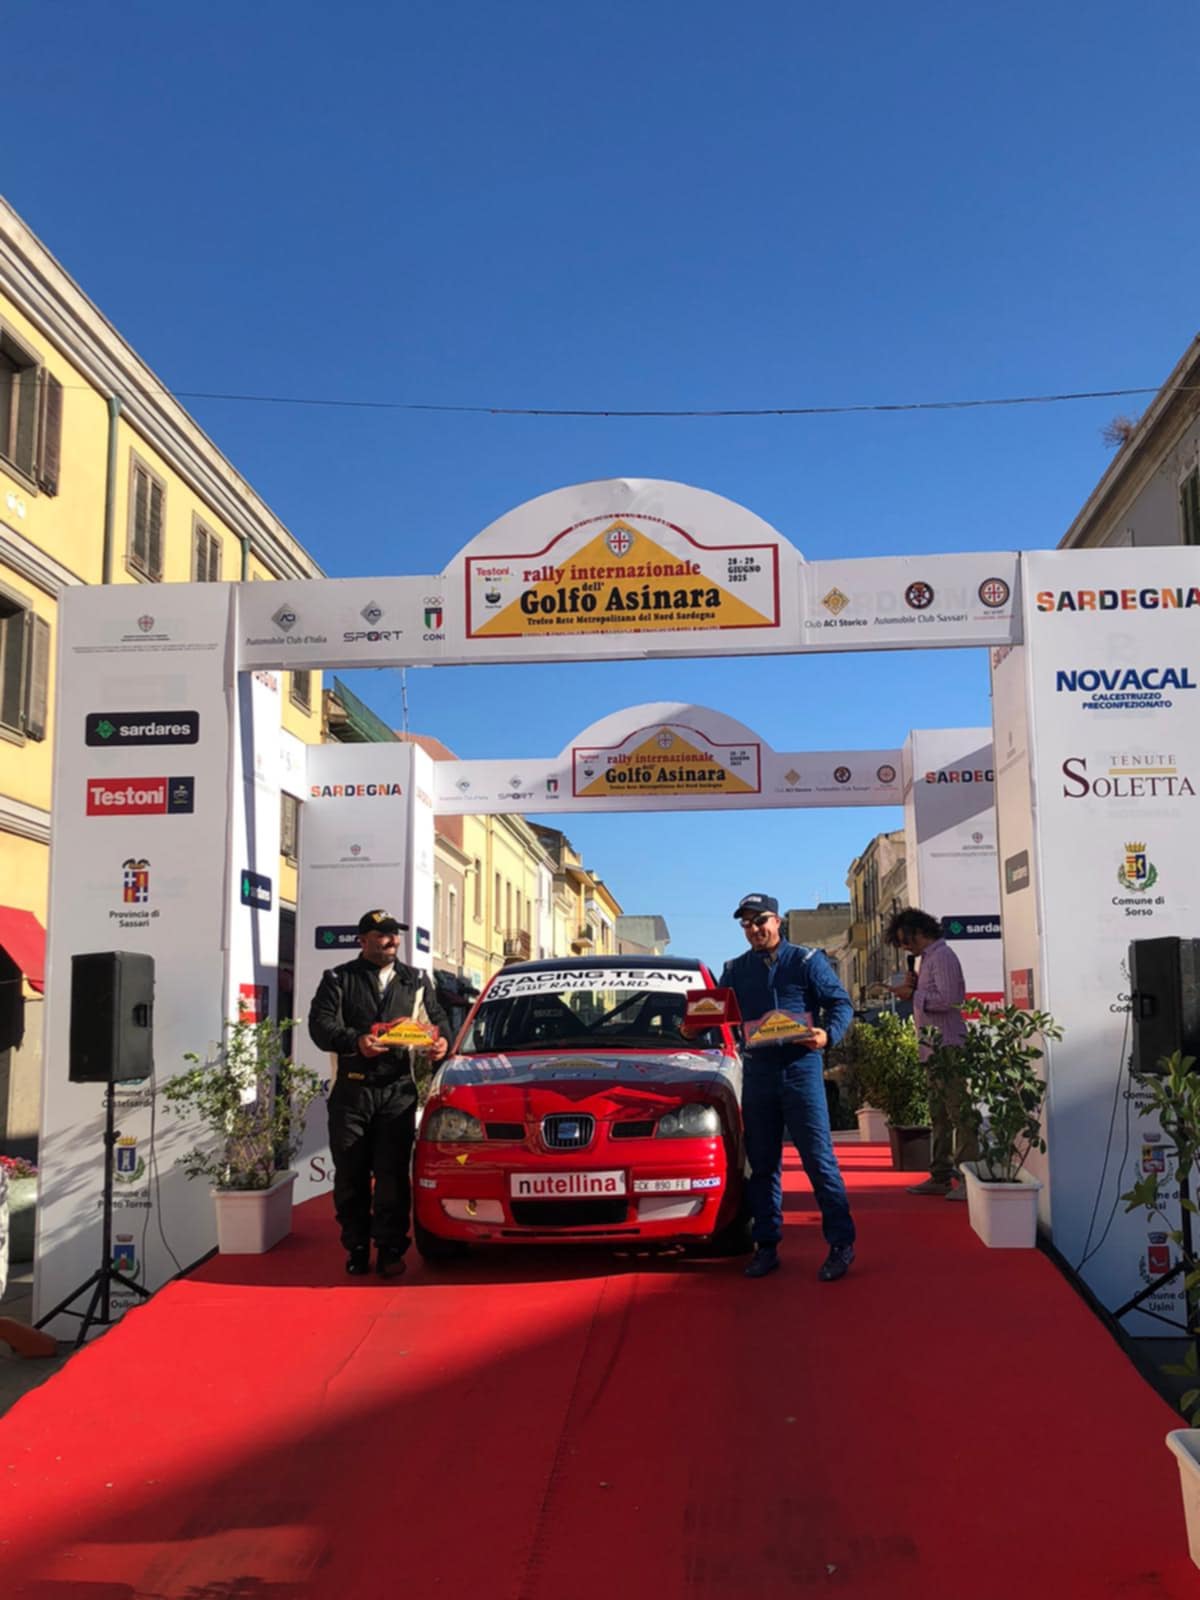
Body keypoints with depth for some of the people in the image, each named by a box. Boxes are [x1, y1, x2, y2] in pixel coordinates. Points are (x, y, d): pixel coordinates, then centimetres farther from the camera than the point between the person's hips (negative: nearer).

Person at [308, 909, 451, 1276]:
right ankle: (357, 1249, 15)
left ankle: (390, 1250, 4)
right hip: (352, 1091, -1)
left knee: (393, 1175, -4)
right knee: (350, 1175, 3)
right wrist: (355, 1042, -23)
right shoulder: (339, 979, 7)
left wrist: (442, 1041, -7)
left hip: (399, 1091, 1)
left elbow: (439, 1018, 17)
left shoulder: (416, 981, 17)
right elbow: (320, 1024, -5)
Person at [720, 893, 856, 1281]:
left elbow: (841, 1004, 0)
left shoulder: (807, 961, 3)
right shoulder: (735, 970, 12)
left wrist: (828, 1034, -19)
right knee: (762, 1163, 8)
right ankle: (766, 1245, 15)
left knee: (819, 1158, -5)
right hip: (757, 1071, 4)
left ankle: (841, 1242, 3)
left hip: (801, 1067, -3)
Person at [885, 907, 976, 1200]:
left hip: (947, 1047, -10)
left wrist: (912, 994, -12)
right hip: (935, 1049, 10)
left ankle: (968, 1178, -8)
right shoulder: (928, 958, 20)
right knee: (939, 1115, 12)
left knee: (959, 1112, -9)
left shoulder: (942, 956, -10)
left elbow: (947, 999, -20)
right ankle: (941, 1177, 17)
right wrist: (912, 987, 5)